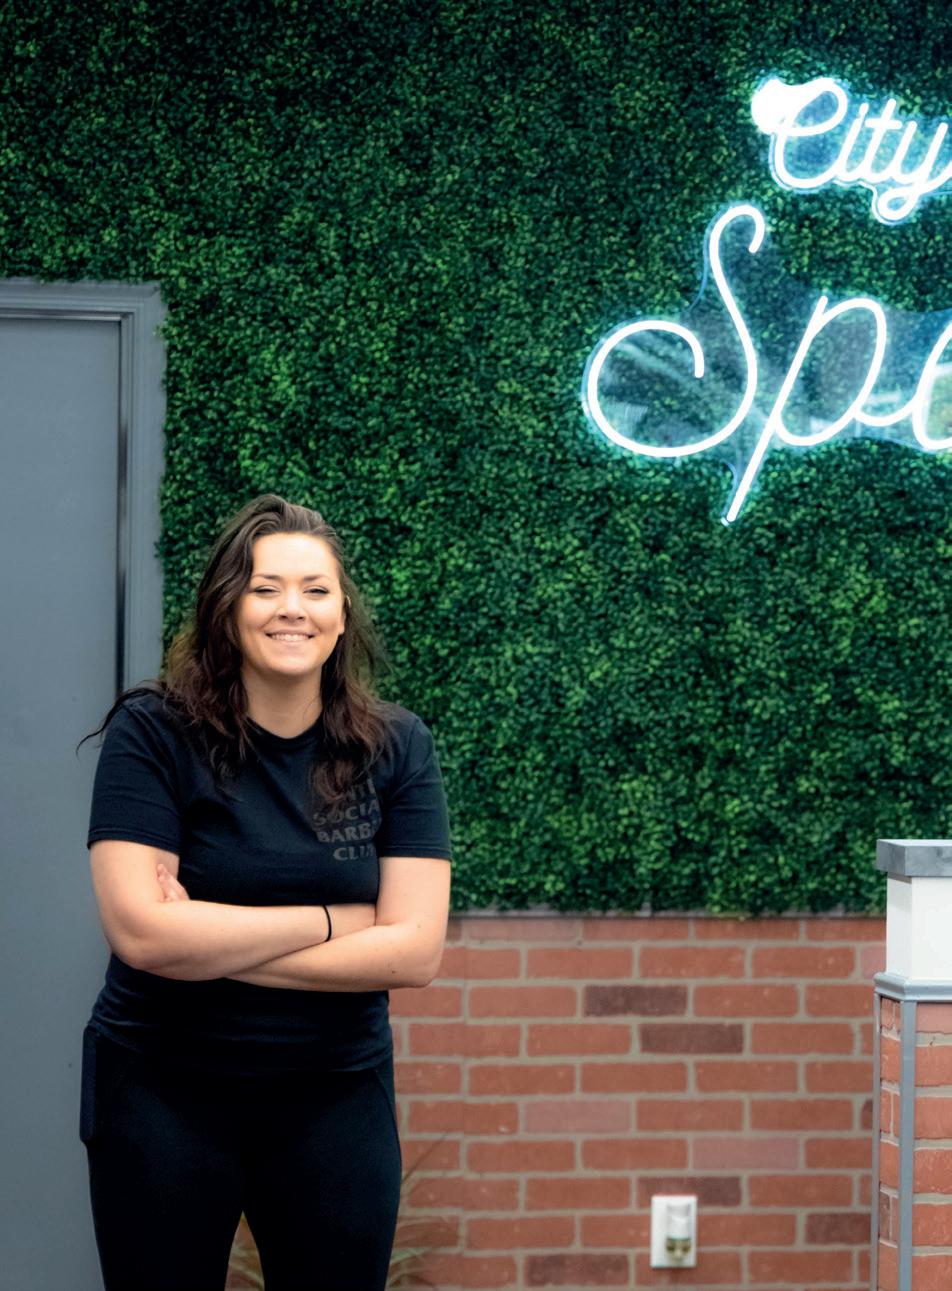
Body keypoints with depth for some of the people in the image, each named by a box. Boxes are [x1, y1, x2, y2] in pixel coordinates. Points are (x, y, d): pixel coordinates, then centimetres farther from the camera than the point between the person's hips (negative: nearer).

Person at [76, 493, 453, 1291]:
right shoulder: (154, 732, -9)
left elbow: (415, 950, -10)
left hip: (337, 1096, 2)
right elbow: (141, 931, -19)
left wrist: (209, 944, -15)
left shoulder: (396, 747, -2)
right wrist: (333, 920, -12)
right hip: (162, 1095, -2)